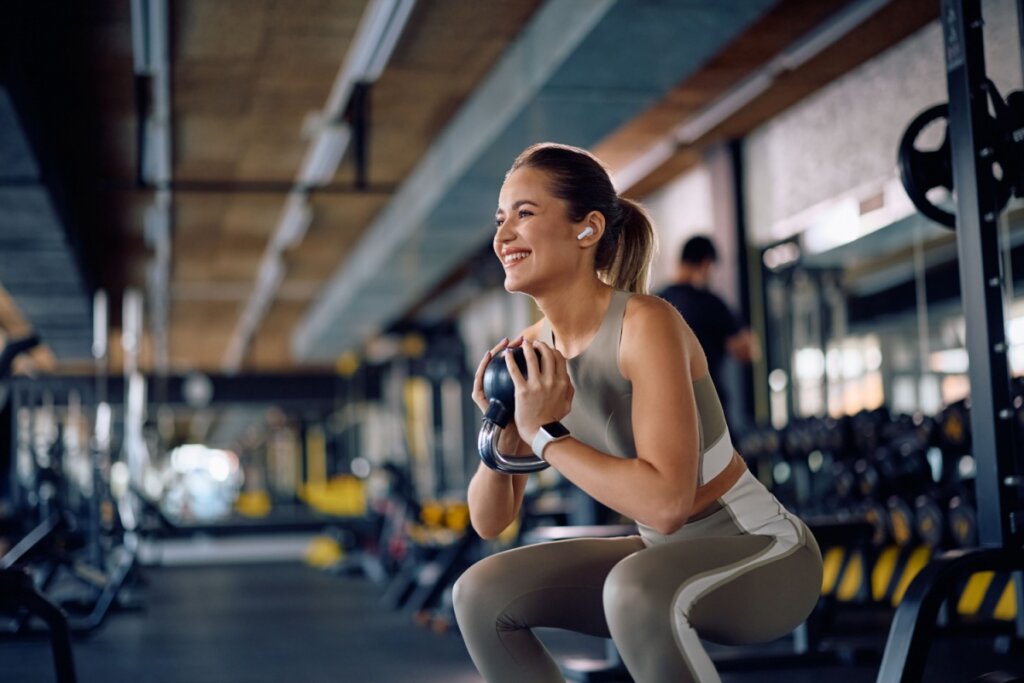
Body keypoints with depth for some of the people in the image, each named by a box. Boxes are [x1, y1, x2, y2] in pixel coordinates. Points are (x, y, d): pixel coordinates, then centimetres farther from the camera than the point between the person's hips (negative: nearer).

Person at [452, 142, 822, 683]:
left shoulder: (646, 325, -25)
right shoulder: (531, 350, -3)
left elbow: (667, 502, -34)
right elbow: (489, 521, 1)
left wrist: (544, 434, -27)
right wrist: (503, 435, -17)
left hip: (764, 555, -7)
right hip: (671, 557, 8)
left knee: (636, 588, -37)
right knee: (481, 593, -1)